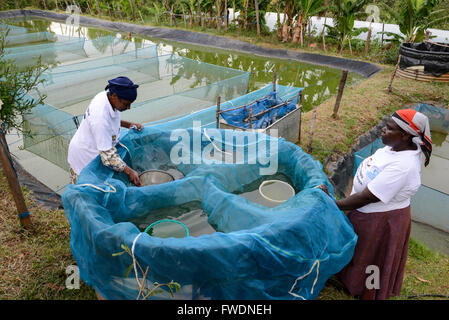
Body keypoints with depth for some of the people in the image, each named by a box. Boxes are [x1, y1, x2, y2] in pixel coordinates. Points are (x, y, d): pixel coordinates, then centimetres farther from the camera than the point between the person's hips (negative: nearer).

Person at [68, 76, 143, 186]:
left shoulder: (106, 95, -11)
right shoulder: (100, 117, -36)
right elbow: (107, 154, -34)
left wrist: (128, 124, -1)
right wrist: (129, 172, -33)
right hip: (84, 160, -8)